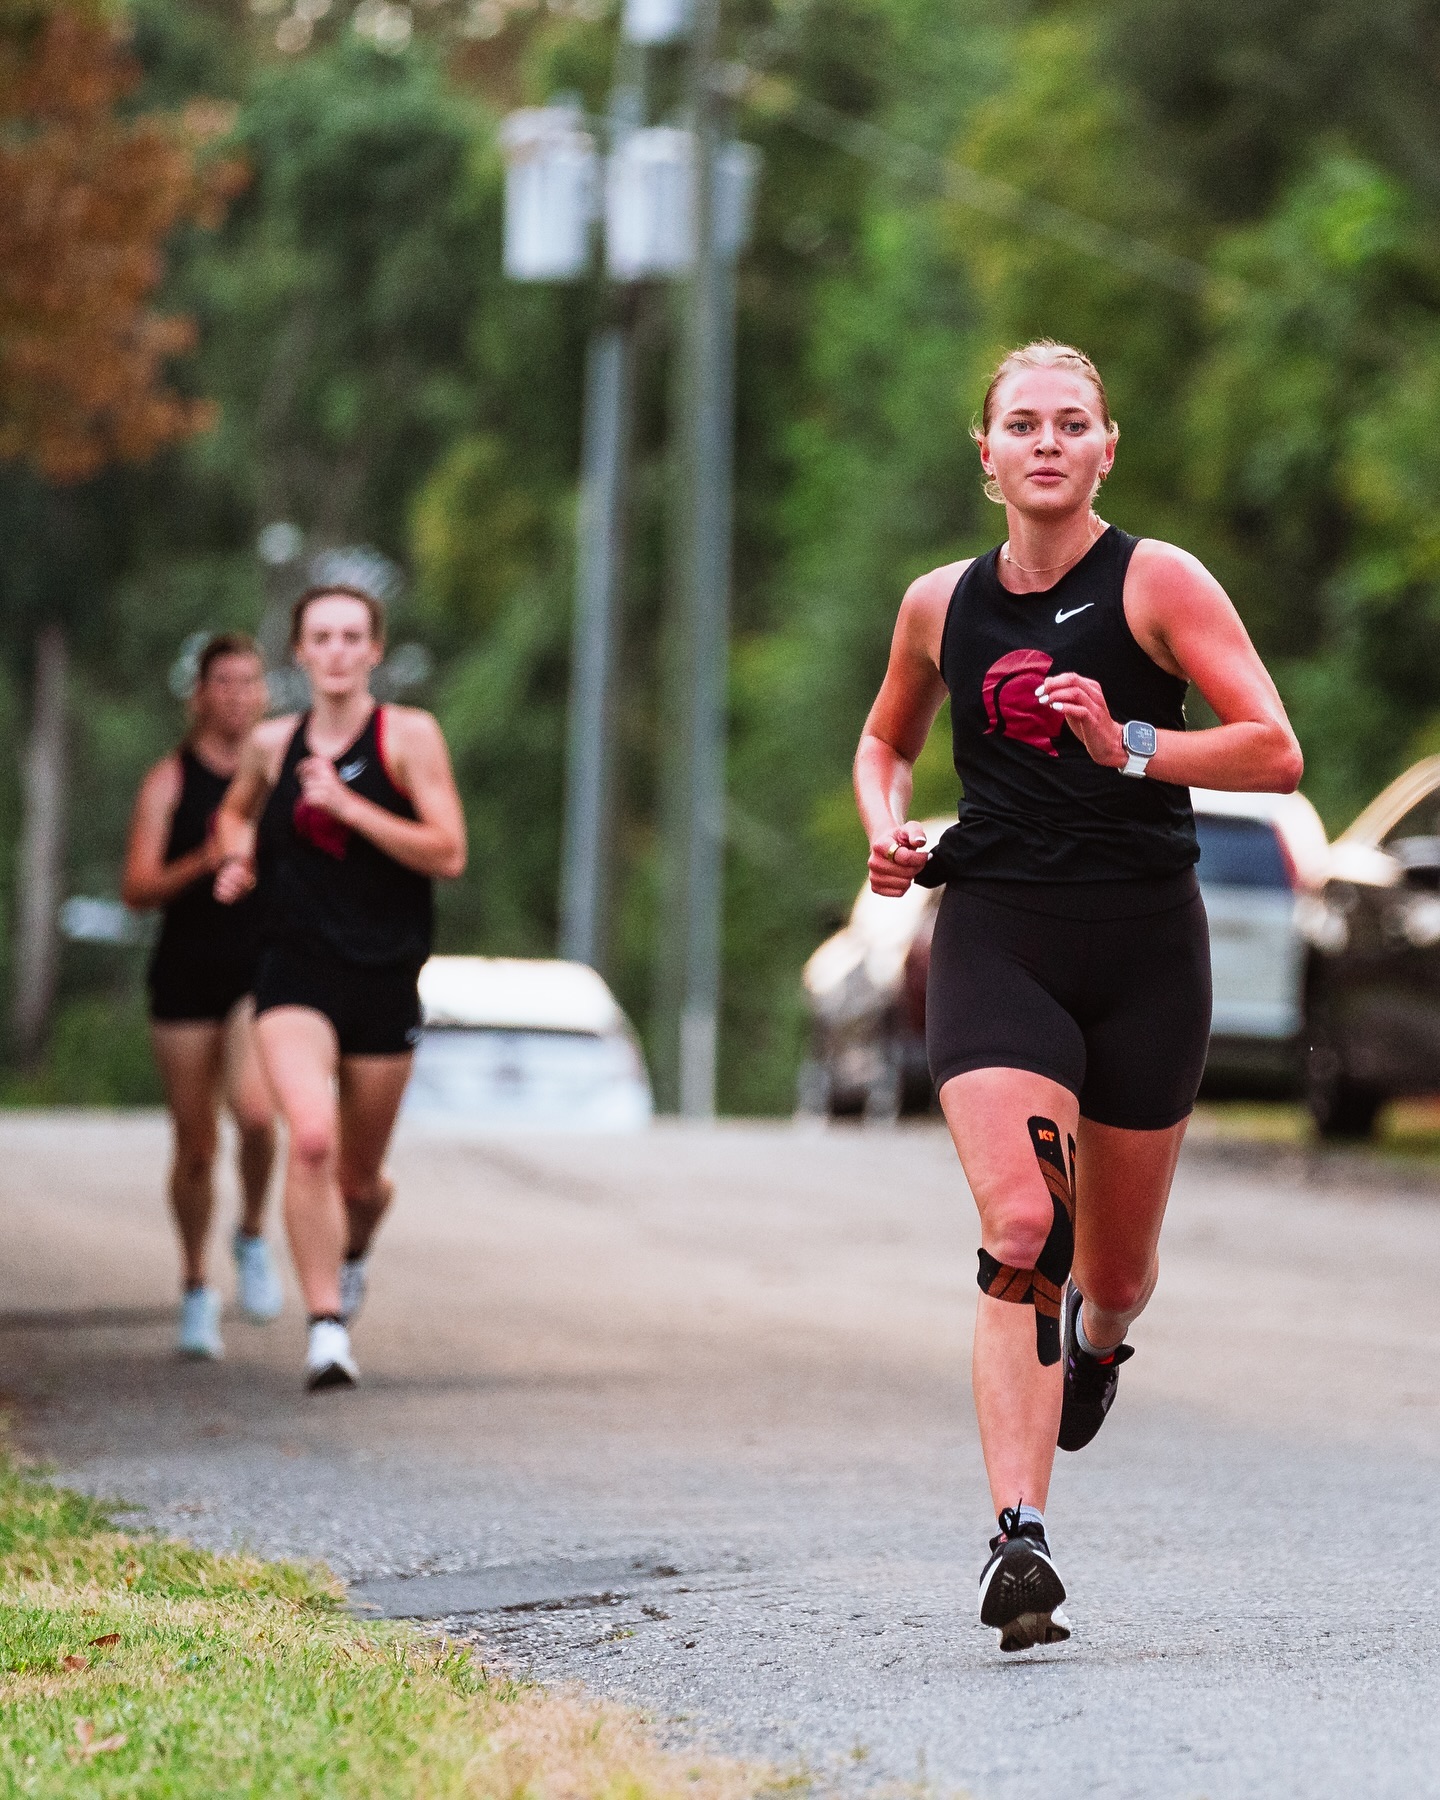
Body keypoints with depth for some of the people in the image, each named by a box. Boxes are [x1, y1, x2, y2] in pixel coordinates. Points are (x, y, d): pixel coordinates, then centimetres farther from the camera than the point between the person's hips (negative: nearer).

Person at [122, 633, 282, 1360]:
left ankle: (253, 1237, 2)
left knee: (255, 1109, -25)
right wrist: (202, 863, -22)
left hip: (263, 971, 0)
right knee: (196, 1145, 4)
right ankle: (196, 1290, 23)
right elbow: (137, 888, -7)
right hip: (186, 974, 0)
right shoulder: (170, 779, 0)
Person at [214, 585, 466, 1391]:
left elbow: (448, 854, -12)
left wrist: (347, 805, -19)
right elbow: (238, 810, 28)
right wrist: (237, 857, 6)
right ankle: (327, 1326, -19)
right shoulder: (272, 744, 6)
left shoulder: (410, 736, -4)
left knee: (360, 1178, 12)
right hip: (296, 975, 0)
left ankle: (353, 1249, 48)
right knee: (311, 1139, -24)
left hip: (385, 981, 0)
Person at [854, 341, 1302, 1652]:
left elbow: (1276, 754, -9)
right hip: (996, 939, 1)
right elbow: (885, 741, 26)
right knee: (1020, 1229, -21)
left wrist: (1129, 746, -22)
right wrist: (888, 828, 5)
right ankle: (1019, 1540, -24)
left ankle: (1097, 1344, 52)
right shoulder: (941, 606, 8)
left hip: (1145, 948, -1)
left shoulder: (1159, 582, -3)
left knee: (1116, 1268, 12)